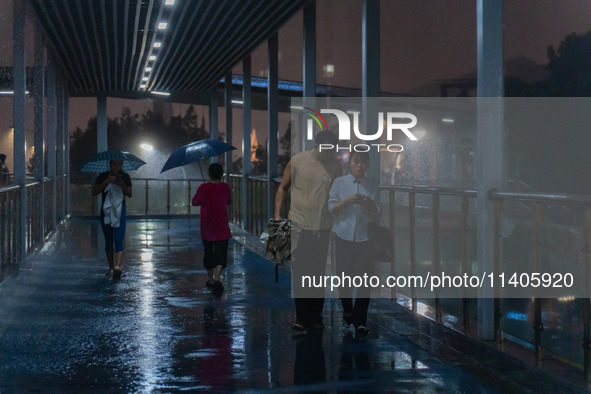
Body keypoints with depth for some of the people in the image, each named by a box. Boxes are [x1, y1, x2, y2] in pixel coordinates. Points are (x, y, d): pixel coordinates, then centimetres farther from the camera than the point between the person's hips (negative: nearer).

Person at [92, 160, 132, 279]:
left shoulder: (125, 177, 5)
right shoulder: (103, 176, 4)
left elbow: (129, 194, -1)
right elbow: (94, 192, -5)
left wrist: (122, 185, -18)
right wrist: (106, 182, -15)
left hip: (119, 211, -2)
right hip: (106, 211, 2)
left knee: (118, 240, -15)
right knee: (108, 241, 8)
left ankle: (118, 266, -29)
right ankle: (111, 267, 19)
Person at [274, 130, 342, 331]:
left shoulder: (335, 167, 2)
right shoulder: (297, 161, -2)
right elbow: (283, 188, 7)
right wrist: (277, 214, -1)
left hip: (323, 227, 1)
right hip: (299, 224, -1)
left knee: (319, 273, 6)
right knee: (299, 272, 2)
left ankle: (315, 317, 16)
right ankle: (301, 317, 11)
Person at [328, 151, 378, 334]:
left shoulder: (373, 185, 5)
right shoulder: (339, 183, 2)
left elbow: (377, 213, 7)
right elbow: (332, 208, 0)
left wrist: (370, 203, -14)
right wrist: (347, 201, -18)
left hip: (365, 237, 0)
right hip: (344, 235, 0)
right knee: (344, 275, 7)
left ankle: (360, 319, 0)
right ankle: (347, 310, 31)